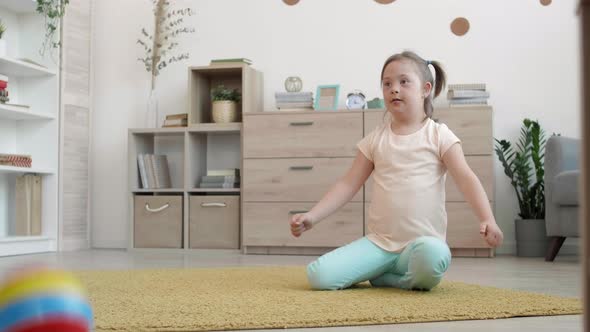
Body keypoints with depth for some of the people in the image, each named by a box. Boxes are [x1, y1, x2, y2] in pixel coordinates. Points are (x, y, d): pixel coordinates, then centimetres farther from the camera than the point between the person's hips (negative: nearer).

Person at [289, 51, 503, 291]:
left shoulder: (438, 135, 2)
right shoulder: (376, 138, 10)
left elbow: (466, 179, -8)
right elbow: (348, 184, 8)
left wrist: (487, 219, -25)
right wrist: (312, 216, -4)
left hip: (422, 241, -3)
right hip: (379, 242, 3)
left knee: (432, 255, -41)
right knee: (318, 275, -17)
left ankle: (381, 277, -8)